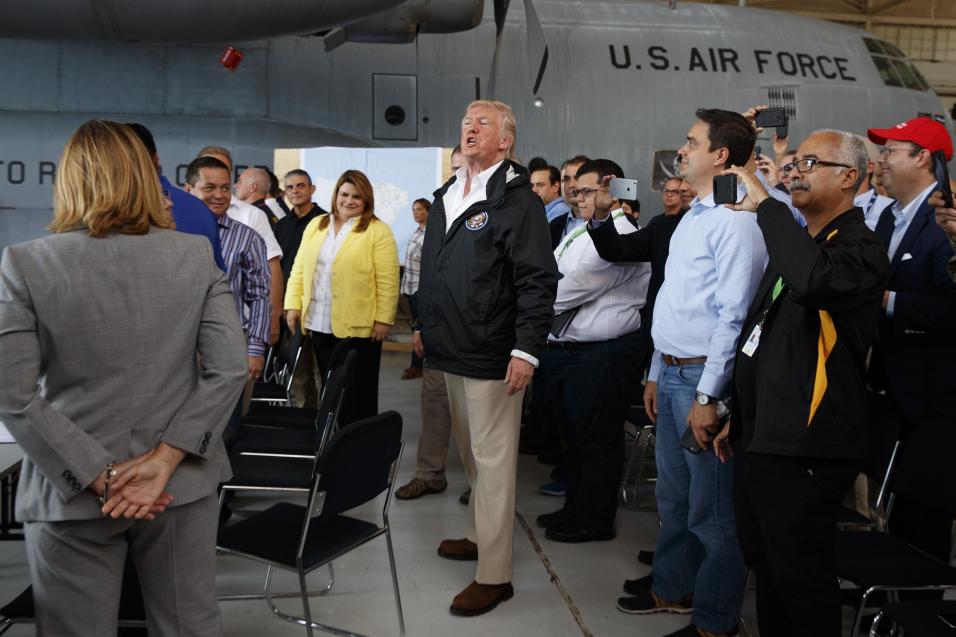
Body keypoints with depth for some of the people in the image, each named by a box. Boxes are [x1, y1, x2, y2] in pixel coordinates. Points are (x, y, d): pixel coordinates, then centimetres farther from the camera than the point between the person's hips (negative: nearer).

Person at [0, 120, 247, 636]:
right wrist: (165, 459, -10)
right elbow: (229, 370, -9)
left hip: (71, 496, -1)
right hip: (181, 485, 2)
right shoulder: (197, 255, -3)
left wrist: (101, 478, -10)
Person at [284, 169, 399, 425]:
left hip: (359, 327, -5)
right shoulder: (316, 225, 12)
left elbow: (388, 280, -9)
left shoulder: (378, 231, -5)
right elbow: (299, 269, 12)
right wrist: (293, 305, 3)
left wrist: (383, 319, -12)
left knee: (358, 395, 3)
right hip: (319, 325, 5)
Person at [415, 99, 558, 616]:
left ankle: (493, 575, 4)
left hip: (491, 356, -8)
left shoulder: (517, 200, -11)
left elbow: (538, 281, -17)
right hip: (452, 351, 8)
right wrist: (426, 327, 21)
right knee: (470, 454, 20)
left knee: (493, 460, -3)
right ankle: (480, 534, 36)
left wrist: (526, 350, -23)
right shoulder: (446, 197, 14)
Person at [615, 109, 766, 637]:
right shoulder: (692, 217, 15)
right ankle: (673, 591, 36)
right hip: (672, 373, 9)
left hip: (704, 379, -9)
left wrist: (708, 395, -21)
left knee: (710, 509, 3)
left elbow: (734, 315, -20)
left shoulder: (734, 221, -15)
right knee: (673, 496, 20)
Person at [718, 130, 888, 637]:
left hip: (803, 448, -9)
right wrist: (737, 417, 22)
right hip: (758, 438, 9)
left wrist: (766, 205, -27)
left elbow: (812, 279, -38)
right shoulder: (797, 244, 17)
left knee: (800, 578, 1)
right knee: (764, 565, 20)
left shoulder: (859, 249, -13)